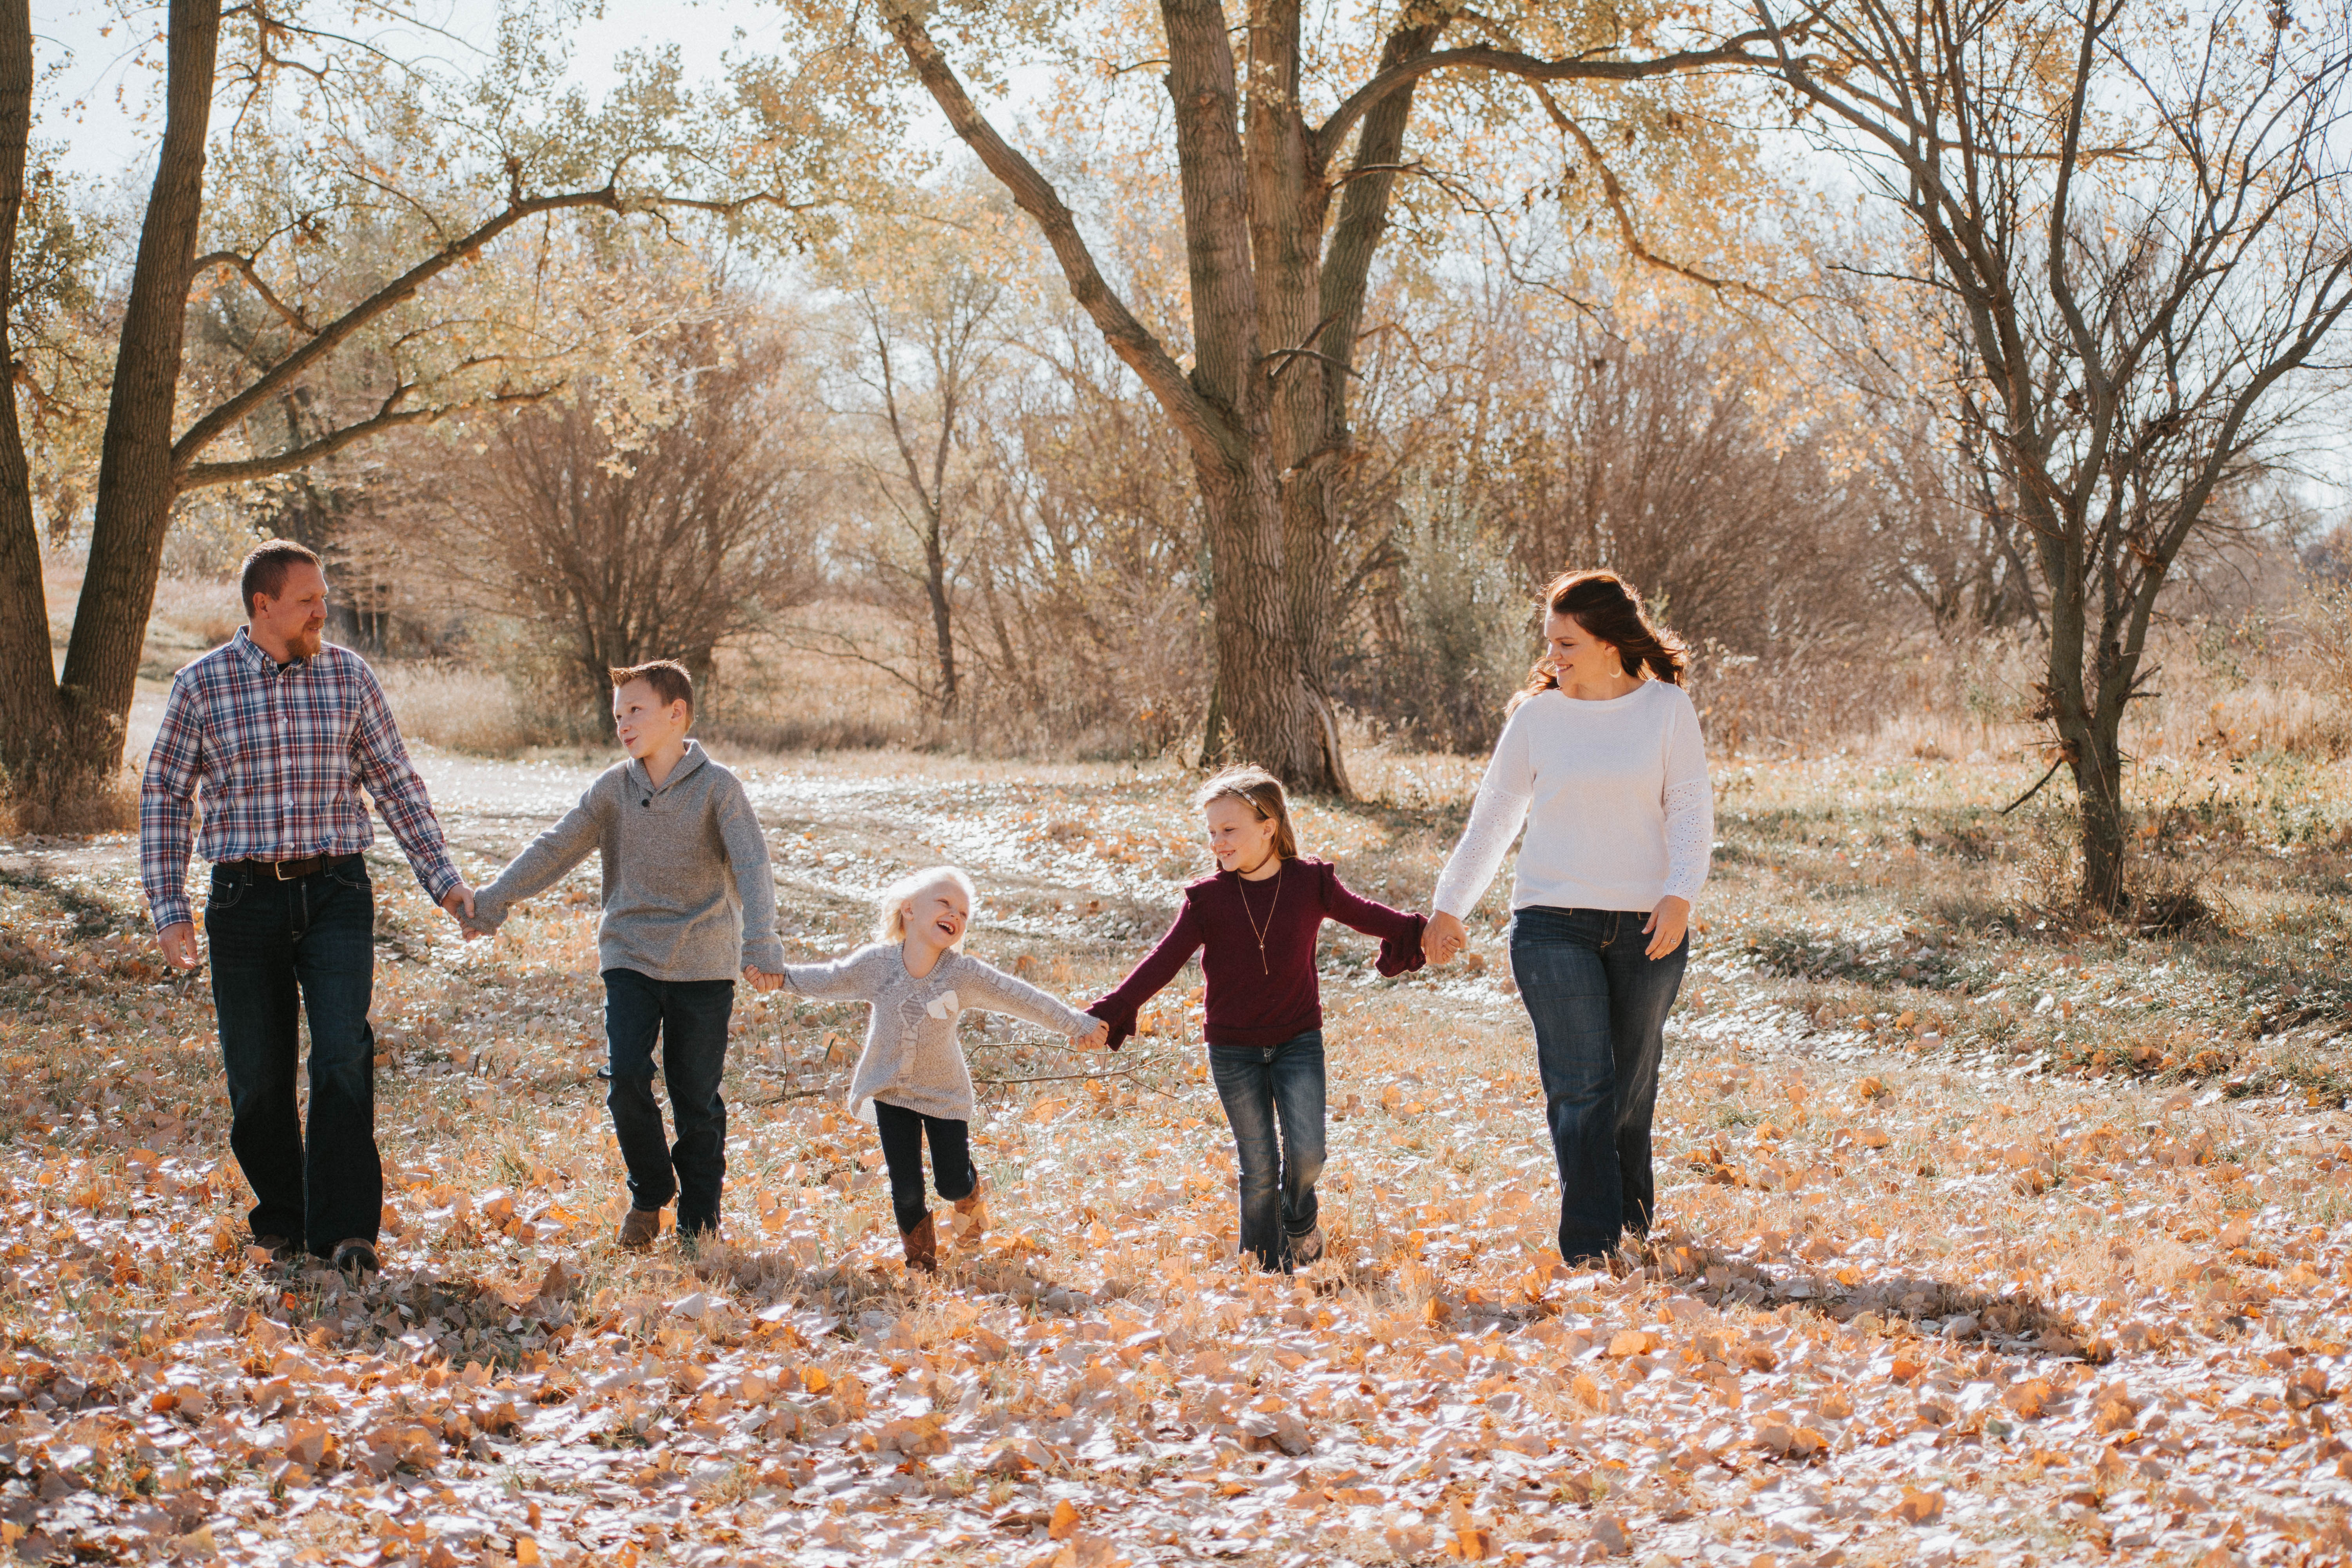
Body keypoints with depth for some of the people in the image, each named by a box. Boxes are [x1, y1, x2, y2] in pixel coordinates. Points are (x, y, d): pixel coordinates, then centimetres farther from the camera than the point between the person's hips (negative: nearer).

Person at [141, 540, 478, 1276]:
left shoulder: (347, 675, 5)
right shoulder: (201, 685, 1)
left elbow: (396, 783, 10)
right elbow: (164, 796, 5)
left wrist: (444, 880, 5)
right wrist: (168, 907, -2)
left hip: (336, 891, 0)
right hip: (245, 898, 0)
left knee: (344, 1054, -15)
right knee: (257, 1072, 4)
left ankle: (345, 1228, -11)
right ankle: (281, 1219, 23)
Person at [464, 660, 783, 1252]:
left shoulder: (717, 787, -5)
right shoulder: (613, 788, 5)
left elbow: (752, 866, -14)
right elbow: (556, 849, 6)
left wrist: (759, 942, -28)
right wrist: (493, 901, -2)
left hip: (704, 964, -2)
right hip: (630, 958, 2)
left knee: (697, 1094, 1)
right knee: (626, 1079, -11)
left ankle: (699, 1216, 16)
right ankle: (649, 1195, 11)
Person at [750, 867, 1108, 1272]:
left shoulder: (965, 974, -17)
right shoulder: (876, 964, -14)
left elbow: (1022, 999, -15)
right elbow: (828, 981, 2)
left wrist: (1077, 1024, -16)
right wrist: (781, 975, -7)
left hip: (944, 1092, 0)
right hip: (891, 1090, 0)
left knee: (952, 1184, 3)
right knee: (906, 1192, -2)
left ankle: (970, 1196, 42)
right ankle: (921, 1258, 23)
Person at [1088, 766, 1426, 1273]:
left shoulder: (1310, 882, -4)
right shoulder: (1207, 898, -5)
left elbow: (1363, 913, 5)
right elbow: (1165, 960, -7)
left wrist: (1418, 930, -7)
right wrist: (1111, 1012, -14)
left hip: (1298, 1041, 0)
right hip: (1233, 1050, 0)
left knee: (1305, 1152, -11)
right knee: (1258, 1167, 1)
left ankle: (1299, 1215, 23)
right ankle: (1269, 1269, 15)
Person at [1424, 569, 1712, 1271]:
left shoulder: (1668, 709, 2)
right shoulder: (1537, 716, 3)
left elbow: (1691, 810, -1)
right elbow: (1492, 817, 9)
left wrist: (1680, 895, -15)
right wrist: (1448, 906, 8)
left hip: (1647, 924, 1)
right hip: (1553, 924, 0)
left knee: (1632, 1082, 10)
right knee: (1578, 1087, -8)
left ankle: (1634, 1217, 32)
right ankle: (1590, 1251, -7)